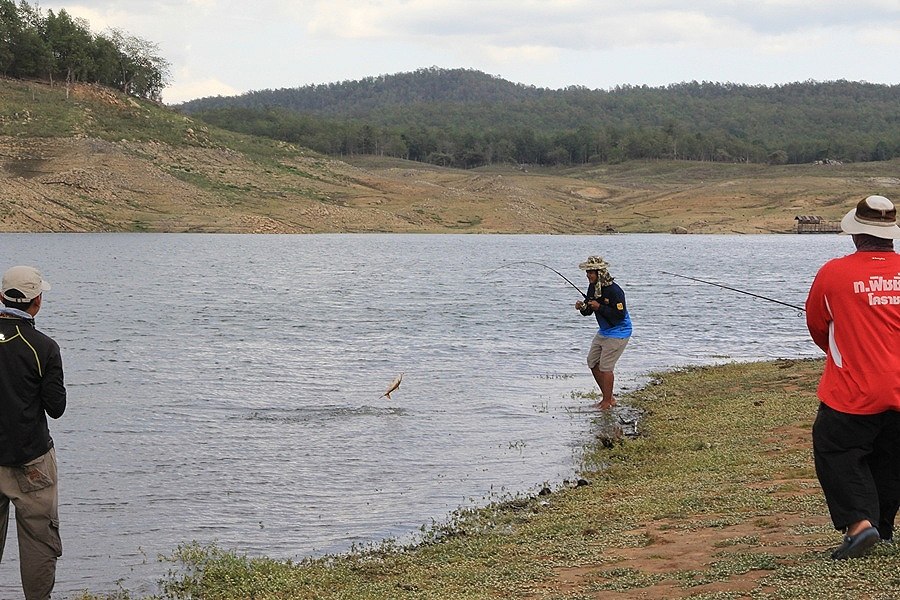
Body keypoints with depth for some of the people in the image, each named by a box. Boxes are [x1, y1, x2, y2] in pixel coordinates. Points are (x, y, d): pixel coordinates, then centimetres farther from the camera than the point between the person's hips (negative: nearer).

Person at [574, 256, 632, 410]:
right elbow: (588, 311, 9)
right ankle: (608, 396, 23)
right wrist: (582, 307, -14)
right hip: (603, 331, 10)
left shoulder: (614, 291, -26)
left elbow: (620, 315, -28)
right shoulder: (592, 287, 1)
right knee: (592, 362, 12)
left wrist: (599, 307, -29)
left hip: (618, 332, -10)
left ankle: (607, 402, 5)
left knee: (605, 367, -8)